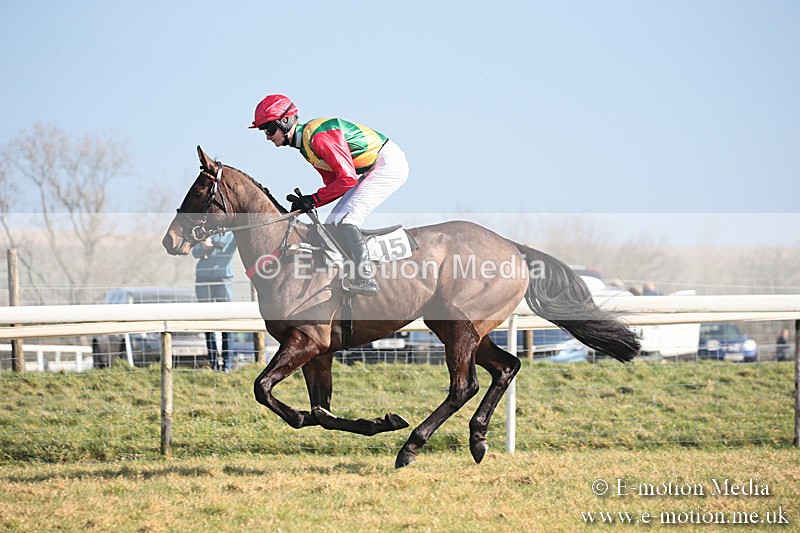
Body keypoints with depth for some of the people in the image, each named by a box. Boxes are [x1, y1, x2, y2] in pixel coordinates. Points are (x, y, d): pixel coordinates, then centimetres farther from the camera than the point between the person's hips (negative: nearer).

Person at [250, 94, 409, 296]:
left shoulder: (319, 136, -23)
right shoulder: (305, 144, 9)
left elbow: (348, 179, -25)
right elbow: (334, 183, 11)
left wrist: (313, 200, -19)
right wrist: (305, 203, -4)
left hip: (389, 164, -11)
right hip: (370, 171, 11)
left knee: (345, 219, -21)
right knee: (333, 224, 6)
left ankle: (365, 278, -25)